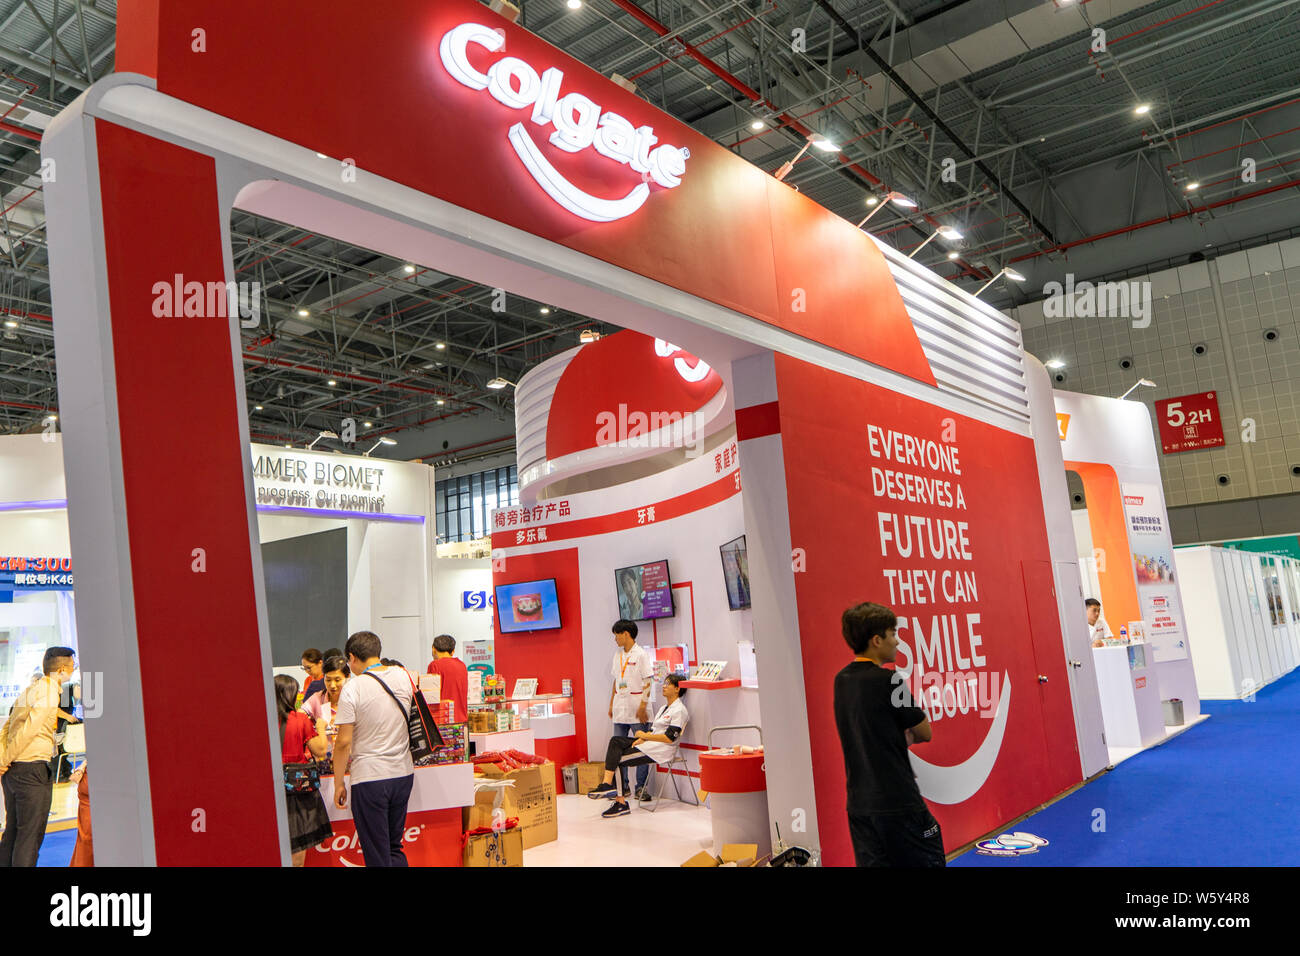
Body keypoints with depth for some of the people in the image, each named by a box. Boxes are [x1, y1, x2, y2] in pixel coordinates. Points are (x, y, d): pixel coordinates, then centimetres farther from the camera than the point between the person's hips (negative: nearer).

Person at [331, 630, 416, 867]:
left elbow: (344, 742, -13)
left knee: (377, 854, 6)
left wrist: (339, 783, -2)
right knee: (394, 847, 19)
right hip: (404, 774, 5)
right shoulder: (403, 676, 2)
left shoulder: (352, 689, -13)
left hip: (370, 778, -5)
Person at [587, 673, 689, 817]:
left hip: (660, 751, -9)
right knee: (616, 740, -15)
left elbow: (669, 738, -16)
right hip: (649, 744, 9)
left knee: (618, 760, -17)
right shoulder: (664, 708, 23)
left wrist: (644, 736, -9)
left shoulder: (679, 710, -8)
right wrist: (641, 739, -3)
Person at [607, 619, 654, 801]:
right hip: (620, 710, 7)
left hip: (637, 710, -7)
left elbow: (647, 682, -10)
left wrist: (643, 706, -16)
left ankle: (641, 788, 5)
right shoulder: (618, 654, 13)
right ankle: (621, 787, 15)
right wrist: (611, 704, 15)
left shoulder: (641, 654, -7)